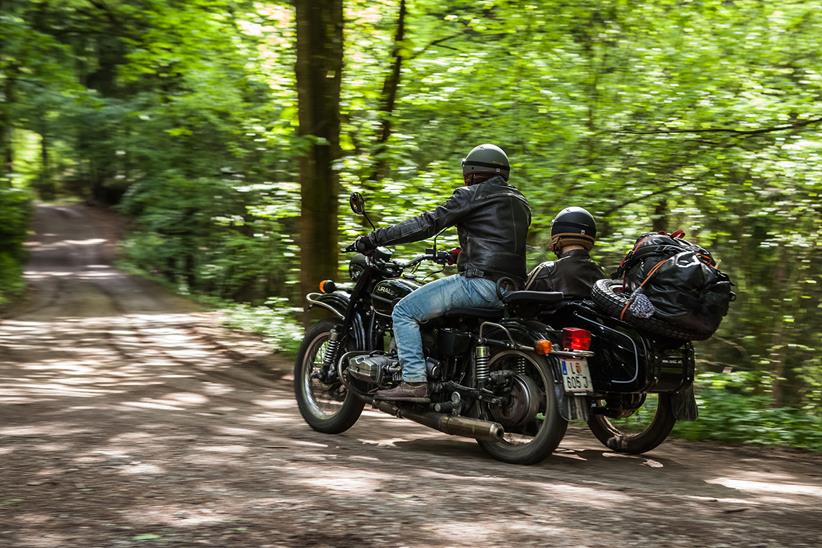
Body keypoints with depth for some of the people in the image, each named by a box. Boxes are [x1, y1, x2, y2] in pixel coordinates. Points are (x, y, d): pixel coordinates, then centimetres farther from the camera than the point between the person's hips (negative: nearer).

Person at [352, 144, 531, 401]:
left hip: (479, 281, -9)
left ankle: (414, 382, -16)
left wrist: (375, 238, -5)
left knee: (404, 311, -5)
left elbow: (428, 223, -7)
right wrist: (459, 253, 45)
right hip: (512, 289, 9)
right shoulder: (521, 202, 23)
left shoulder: (471, 194, 0)